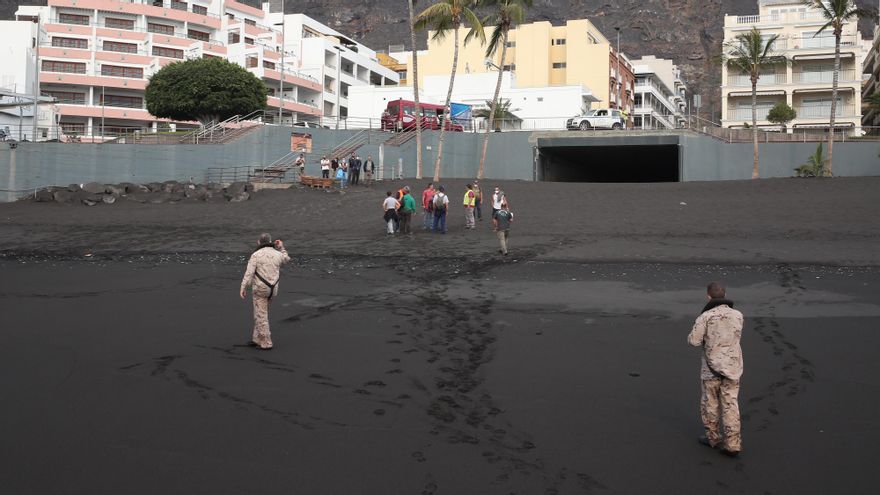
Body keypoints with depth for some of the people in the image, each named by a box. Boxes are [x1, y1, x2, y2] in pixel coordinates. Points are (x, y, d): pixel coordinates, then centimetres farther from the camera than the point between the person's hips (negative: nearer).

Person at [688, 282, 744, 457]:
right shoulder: (737, 315, -3)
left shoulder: (706, 317, -16)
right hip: (733, 366, 3)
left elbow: (694, 340, -14)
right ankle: (733, 443, 5)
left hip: (712, 367, -3)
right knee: (730, 404, 7)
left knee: (710, 403, 15)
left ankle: (713, 437, 27)